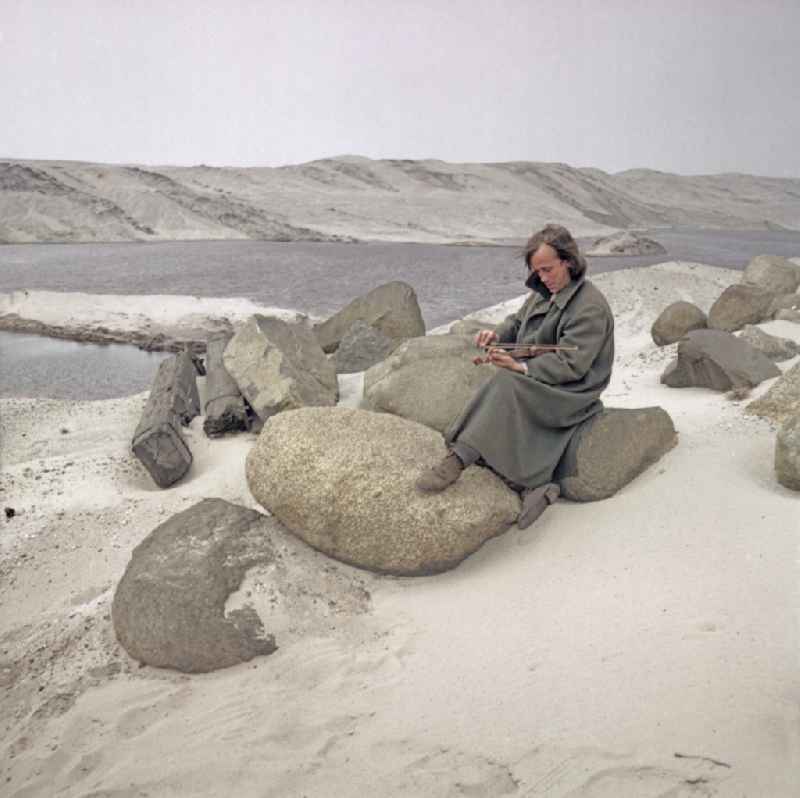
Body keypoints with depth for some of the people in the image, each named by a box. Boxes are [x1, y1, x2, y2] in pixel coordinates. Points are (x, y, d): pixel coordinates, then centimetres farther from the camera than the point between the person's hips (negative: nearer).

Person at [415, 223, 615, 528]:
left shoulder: (590, 307, -14)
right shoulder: (543, 293, 12)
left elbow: (570, 365, -20)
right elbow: (517, 321, 24)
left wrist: (520, 368, -30)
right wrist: (497, 335, 0)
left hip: (569, 395, -8)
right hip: (534, 387, 9)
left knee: (505, 384, -33)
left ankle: (457, 460, -36)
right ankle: (535, 486, -18)